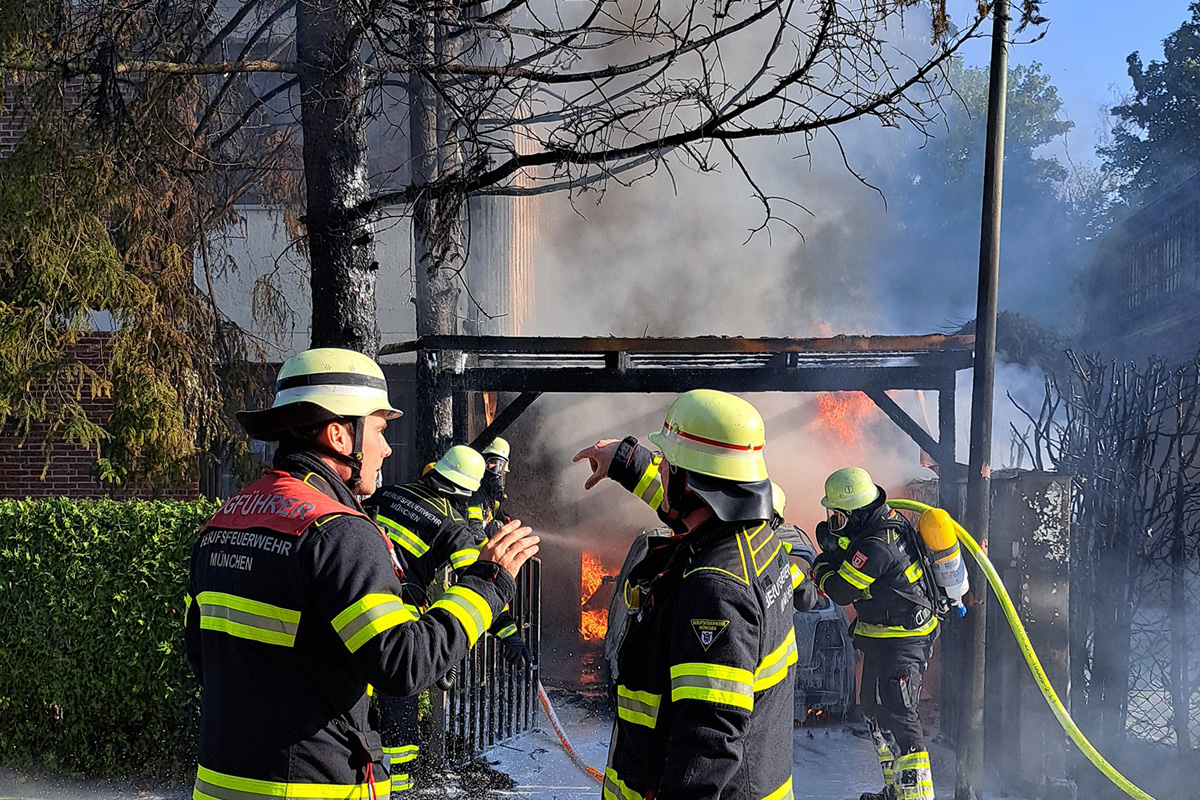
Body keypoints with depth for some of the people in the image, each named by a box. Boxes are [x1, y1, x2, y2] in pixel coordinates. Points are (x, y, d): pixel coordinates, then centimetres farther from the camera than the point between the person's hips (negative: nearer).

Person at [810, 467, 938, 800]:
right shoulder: (890, 520, 4)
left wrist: (821, 567, 3)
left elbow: (841, 591, -16)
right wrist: (834, 544, -1)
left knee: (895, 714, -11)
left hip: (898, 641, -11)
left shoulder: (878, 546, -27)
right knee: (874, 706, 20)